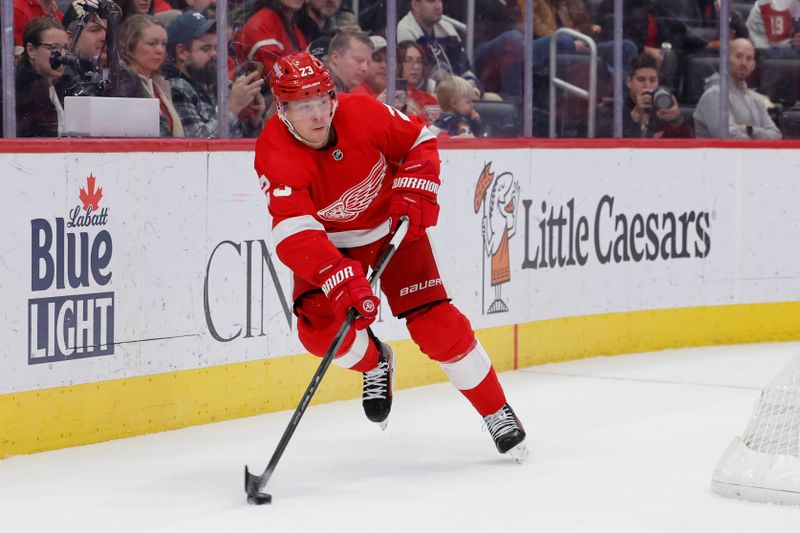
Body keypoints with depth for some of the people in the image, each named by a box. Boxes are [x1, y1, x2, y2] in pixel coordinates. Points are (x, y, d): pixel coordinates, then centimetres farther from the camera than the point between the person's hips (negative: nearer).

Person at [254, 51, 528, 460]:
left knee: (435, 322, -9)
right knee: (319, 329, -19)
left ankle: (497, 412, 6)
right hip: (329, 240, 0)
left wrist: (414, 190, -20)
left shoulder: (363, 113, -24)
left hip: (392, 224, 0)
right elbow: (294, 234, -40)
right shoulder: (275, 153, -30)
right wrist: (339, 277, -52)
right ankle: (374, 363, 17)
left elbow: (420, 141, -4)